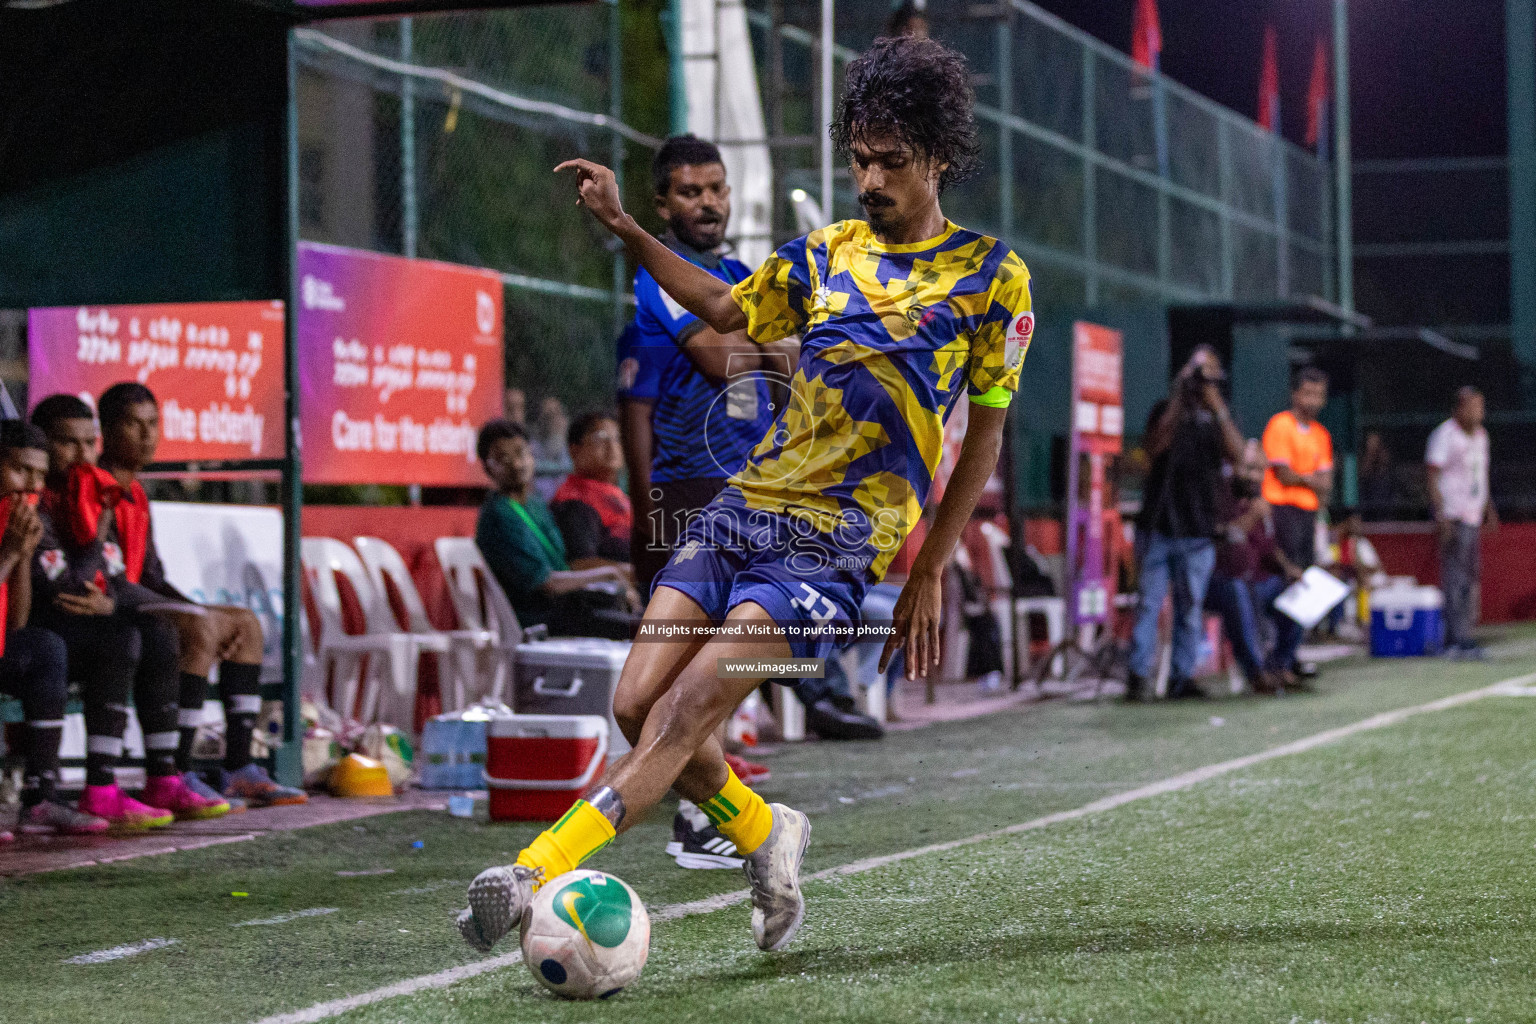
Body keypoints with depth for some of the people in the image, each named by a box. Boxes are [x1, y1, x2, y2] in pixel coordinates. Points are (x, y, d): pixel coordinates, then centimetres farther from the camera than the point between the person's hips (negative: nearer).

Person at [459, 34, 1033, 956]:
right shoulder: (827, 252, 14)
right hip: (741, 507, 6)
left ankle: (537, 875, -29)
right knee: (638, 702, -5)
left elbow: (984, 435, 6)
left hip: (836, 542, -6)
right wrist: (624, 227, 20)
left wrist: (929, 576, 4)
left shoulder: (992, 275, 2)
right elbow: (726, 310, 30)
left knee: (687, 709, -20)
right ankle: (764, 833, 18)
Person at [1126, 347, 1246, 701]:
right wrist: (1179, 400, -11)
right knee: (1150, 601, -6)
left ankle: (1182, 677, 5)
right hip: (1158, 526, -2)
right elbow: (1154, 446, -11)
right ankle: (1138, 674, -5)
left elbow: (1237, 455, -6)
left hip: (1197, 531, 2)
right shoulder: (1166, 411, 8)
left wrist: (1217, 407, -11)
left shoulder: (1218, 418, 12)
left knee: (1190, 606, 2)